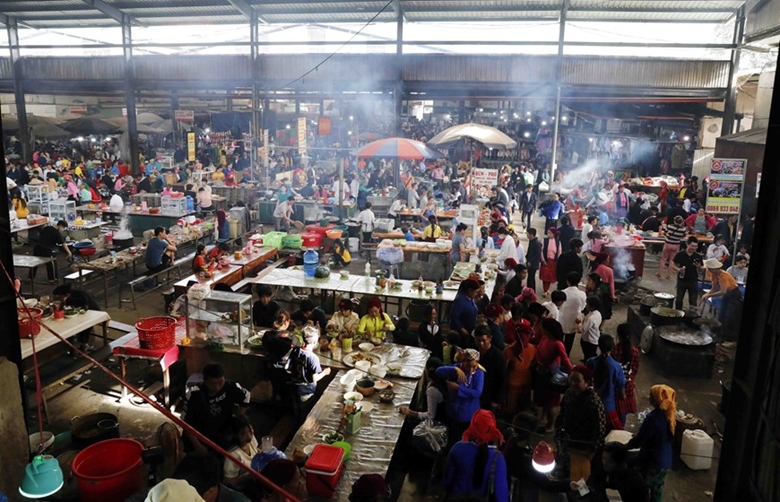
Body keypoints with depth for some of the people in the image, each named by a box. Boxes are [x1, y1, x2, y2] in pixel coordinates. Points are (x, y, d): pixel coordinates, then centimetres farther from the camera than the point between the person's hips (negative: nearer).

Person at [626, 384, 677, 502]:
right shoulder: (669, 415, -3)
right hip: (666, 461, 7)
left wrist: (625, 446, -3)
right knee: (657, 491, 22)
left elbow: (639, 441, -20)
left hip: (651, 462, -7)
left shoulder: (653, 417, -28)